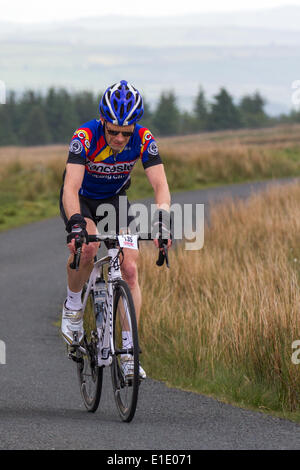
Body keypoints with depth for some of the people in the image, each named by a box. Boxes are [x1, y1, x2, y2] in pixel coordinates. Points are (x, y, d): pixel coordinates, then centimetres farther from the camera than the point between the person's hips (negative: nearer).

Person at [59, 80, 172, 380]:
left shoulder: (144, 141, -25)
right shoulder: (85, 137, -32)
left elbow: (160, 186, -30)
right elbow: (71, 187, -41)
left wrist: (161, 219, -49)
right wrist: (76, 224, -58)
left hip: (115, 199, 3)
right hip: (80, 199, -3)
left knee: (129, 270, -12)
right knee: (87, 245, -34)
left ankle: (129, 351, -8)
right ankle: (73, 307, -8)